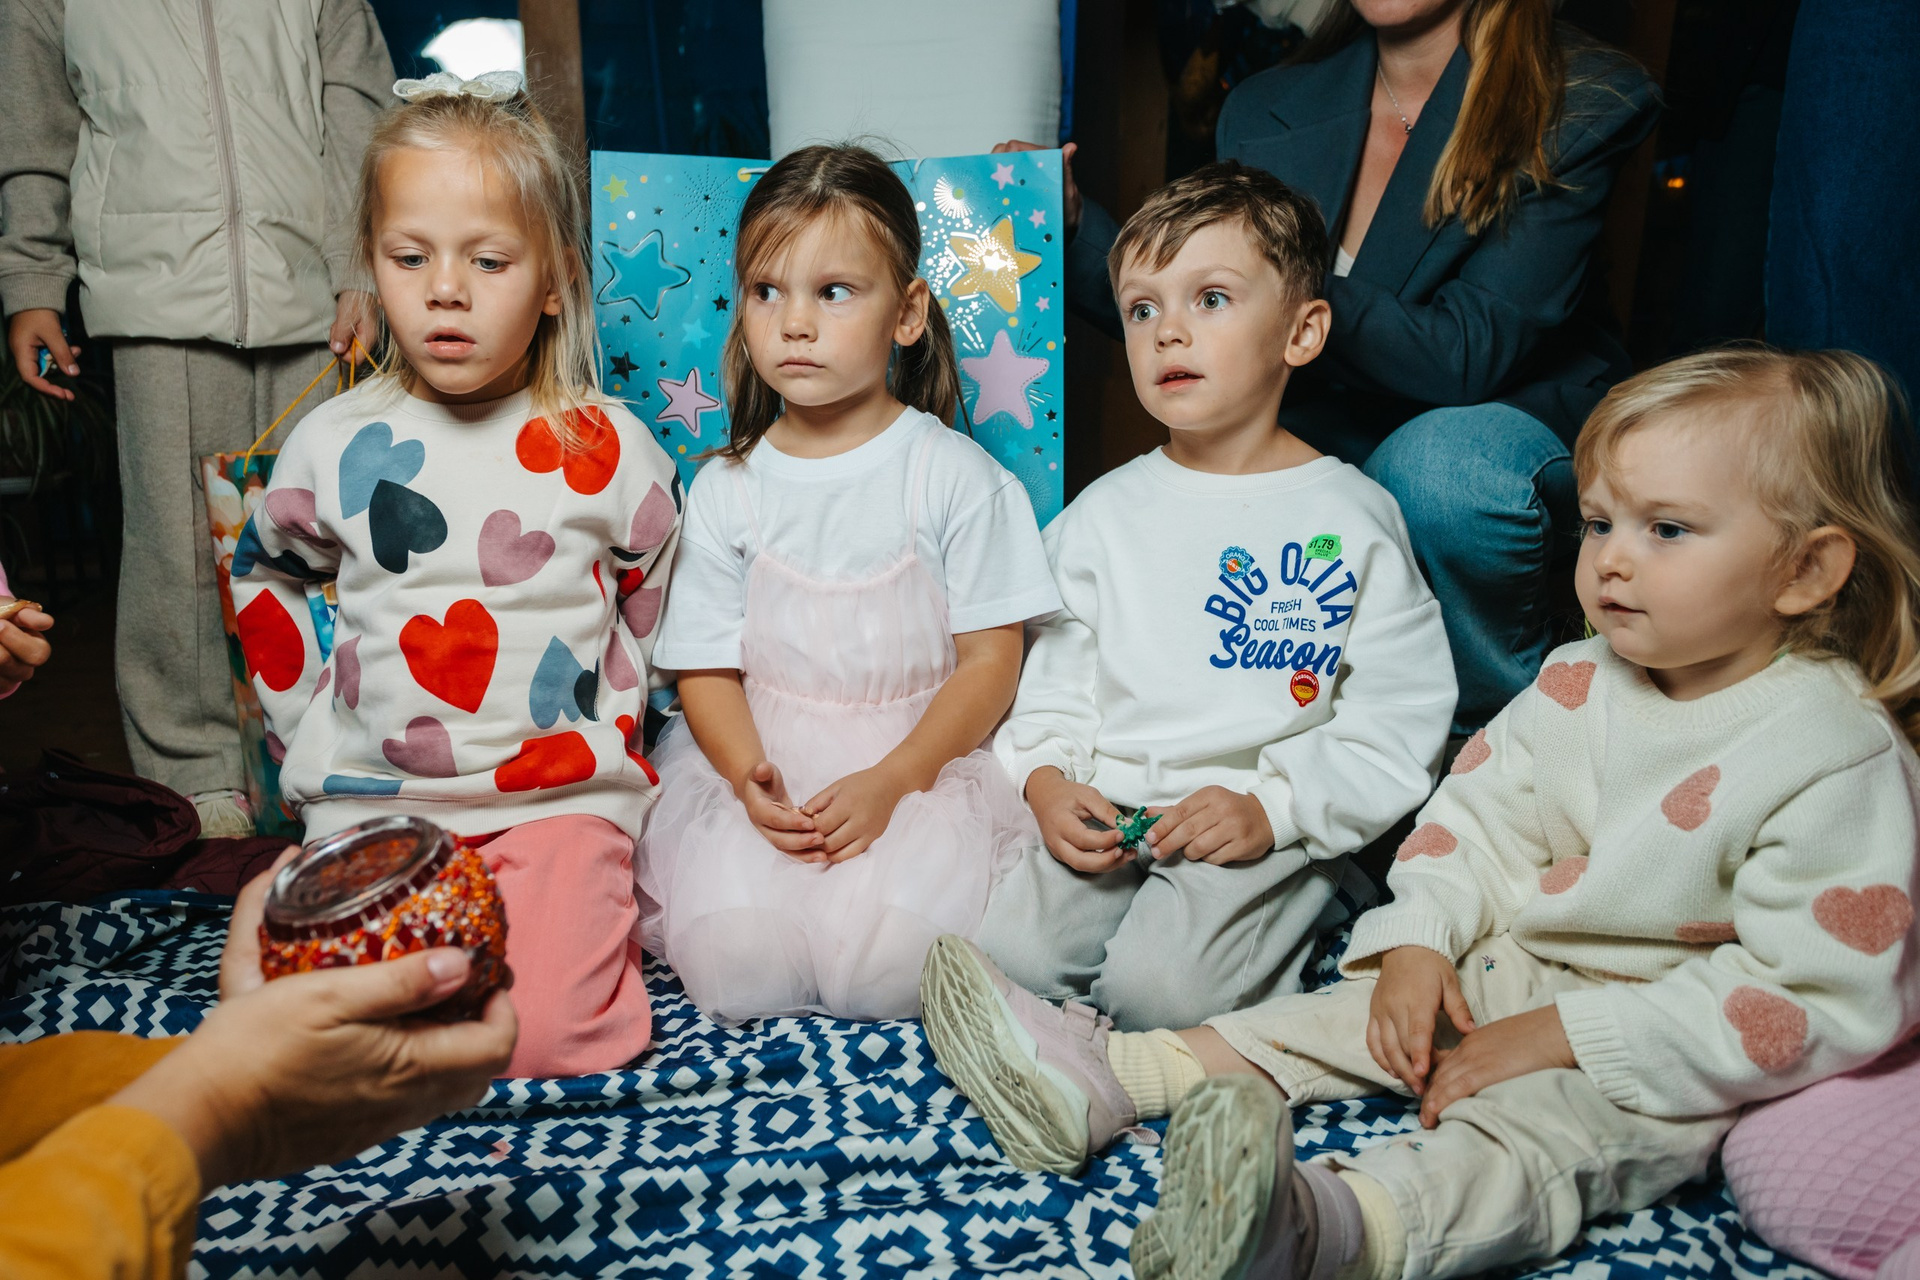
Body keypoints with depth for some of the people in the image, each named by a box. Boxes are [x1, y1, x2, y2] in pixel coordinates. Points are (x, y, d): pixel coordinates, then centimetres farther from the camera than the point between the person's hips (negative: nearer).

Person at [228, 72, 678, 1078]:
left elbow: (657, 598, 11)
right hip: (373, 797, 3)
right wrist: (310, 726, 13)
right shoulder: (333, 445, 1)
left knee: (544, 1032, -17)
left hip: (559, 795, -2)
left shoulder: (607, 449, -4)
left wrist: (604, 729, 7)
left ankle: (585, 906, 13)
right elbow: (261, 576, 19)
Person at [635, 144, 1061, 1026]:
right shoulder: (723, 490, 3)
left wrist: (889, 782, -17)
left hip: (920, 762, -1)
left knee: (886, 974, -23)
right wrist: (751, 781, -17)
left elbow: (991, 659, -4)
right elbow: (708, 666, 3)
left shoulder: (955, 475, -4)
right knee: (736, 971, -19)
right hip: (760, 765, 2)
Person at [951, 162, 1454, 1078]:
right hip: (1106, 809, 3)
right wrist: (1046, 779, -6)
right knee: (1008, 954, -19)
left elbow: (1400, 725, -2)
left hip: (1269, 827, -3)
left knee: (1160, 988, -23)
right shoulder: (1103, 515, 10)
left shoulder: (1352, 519, 0)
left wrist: (1273, 808, -14)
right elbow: (1057, 678, 13)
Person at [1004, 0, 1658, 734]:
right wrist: (1072, 221, -15)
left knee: (1438, 466, -38)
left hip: (1526, 408, -3)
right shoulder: (1269, 111, -2)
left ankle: (1504, 724, -9)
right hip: (1347, 421, 4)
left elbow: (1465, 358, -25)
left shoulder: (1582, 103, -15)